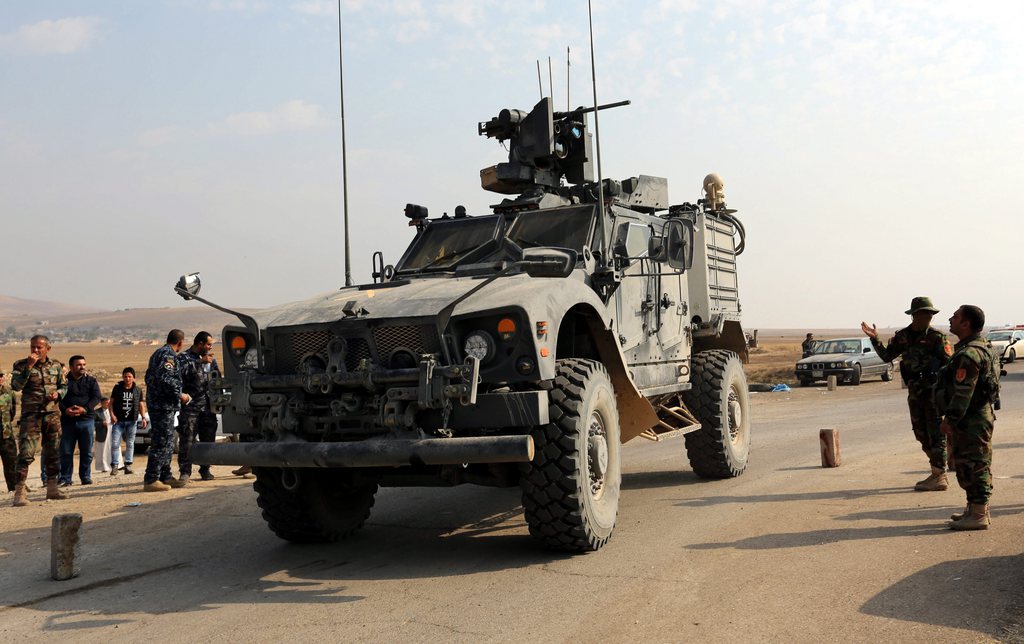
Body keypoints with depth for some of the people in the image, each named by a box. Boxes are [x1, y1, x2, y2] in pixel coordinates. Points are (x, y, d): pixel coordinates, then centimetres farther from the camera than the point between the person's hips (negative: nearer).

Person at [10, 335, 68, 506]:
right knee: (26, 453, -12)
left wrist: (58, 393, -5)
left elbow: (64, 386, 17)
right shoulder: (21, 365, -1)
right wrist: (29, 367, -21)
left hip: (52, 414, 4)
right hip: (31, 414, -4)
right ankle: (19, 491, -9)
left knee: (52, 453, 11)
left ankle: (52, 488, 21)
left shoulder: (56, 366, 9)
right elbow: (16, 386, -15)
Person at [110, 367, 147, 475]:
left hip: (132, 421, 1)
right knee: (115, 443, -6)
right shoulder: (117, 388, 4)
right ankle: (114, 466, -2)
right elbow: (111, 402, 6)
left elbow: (141, 405, 10)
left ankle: (128, 465, 9)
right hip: (119, 421, -1)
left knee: (130, 444, 4)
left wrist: (143, 418, 0)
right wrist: (112, 414, -9)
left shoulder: (138, 390, 7)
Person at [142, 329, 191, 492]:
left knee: (167, 443, 16)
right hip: (164, 405, -11)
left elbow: (149, 377, 23)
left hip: (155, 403, 11)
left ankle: (165, 477, 22)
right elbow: (164, 378, -25)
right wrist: (179, 394, -16)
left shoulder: (158, 353, 19)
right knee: (162, 443, -8)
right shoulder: (169, 354, -13)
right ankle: (151, 480, -7)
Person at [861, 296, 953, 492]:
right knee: (922, 434, 13)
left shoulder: (937, 338, -10)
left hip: (934, 392, -6)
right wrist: (875, 339, 1)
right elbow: (887, 356, 14)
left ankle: (939, 477, 3)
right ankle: (938, 473, 26)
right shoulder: (903, 336, 7)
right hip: (915, 392, 7)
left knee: (936, 434, -3)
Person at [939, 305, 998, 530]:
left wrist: (950, 419, -19)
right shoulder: (980, 347, 14)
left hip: (972, 419, -11)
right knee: (968, 465, 17)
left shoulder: (969, 354, -21)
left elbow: (963, 392, -23)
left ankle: (978, 515, 1)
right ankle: (975, 509, 26)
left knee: (973, 466, -5)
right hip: (977, 416, 11)